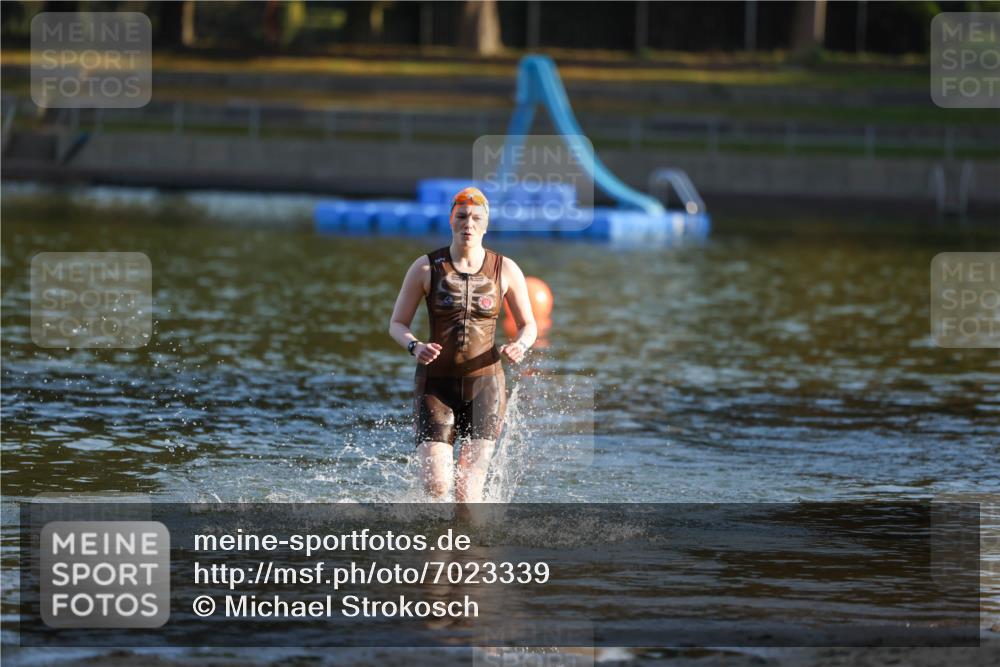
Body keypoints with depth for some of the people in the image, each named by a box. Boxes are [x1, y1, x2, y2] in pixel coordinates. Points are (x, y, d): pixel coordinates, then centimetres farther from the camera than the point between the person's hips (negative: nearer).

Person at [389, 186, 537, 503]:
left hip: (485, 384, 0)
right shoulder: (425, 268, -2)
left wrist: (520, 346, -12)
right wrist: (415, 346, -18)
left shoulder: (506, 270, 1)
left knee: (468, 488, -10)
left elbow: (528, 325, 11)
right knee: (436, 486, -13)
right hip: (436, 383, 0)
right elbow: (397, 324, 4)